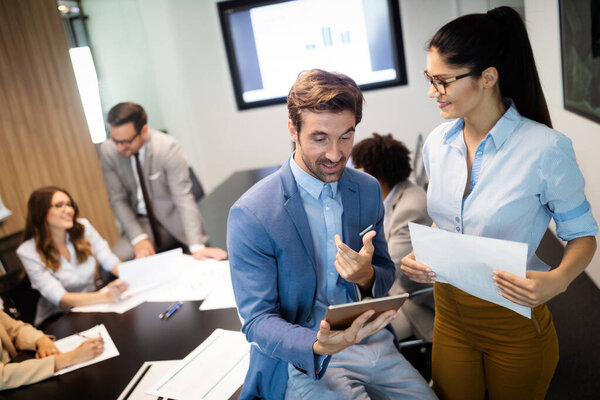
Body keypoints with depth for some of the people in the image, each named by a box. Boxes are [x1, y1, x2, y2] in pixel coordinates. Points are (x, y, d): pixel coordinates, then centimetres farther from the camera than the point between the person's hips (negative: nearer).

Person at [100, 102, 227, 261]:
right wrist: (138, 238, -14)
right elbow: (118, 200, -2)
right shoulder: (108, 151, -8)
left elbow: (183, 198, -23)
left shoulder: (168, 147, -20)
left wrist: (197, 246, -31)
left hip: (173, 221, -3)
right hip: (142, 223, 3)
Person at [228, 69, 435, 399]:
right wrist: (317, 346, -33)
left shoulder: (369, 190, 0)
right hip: (303, 360, -4)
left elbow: (386, 277, 8)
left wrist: (367, 277, -17)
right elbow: (257, 320, -14)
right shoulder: (250, 215, -17)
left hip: (373, 341, 5)